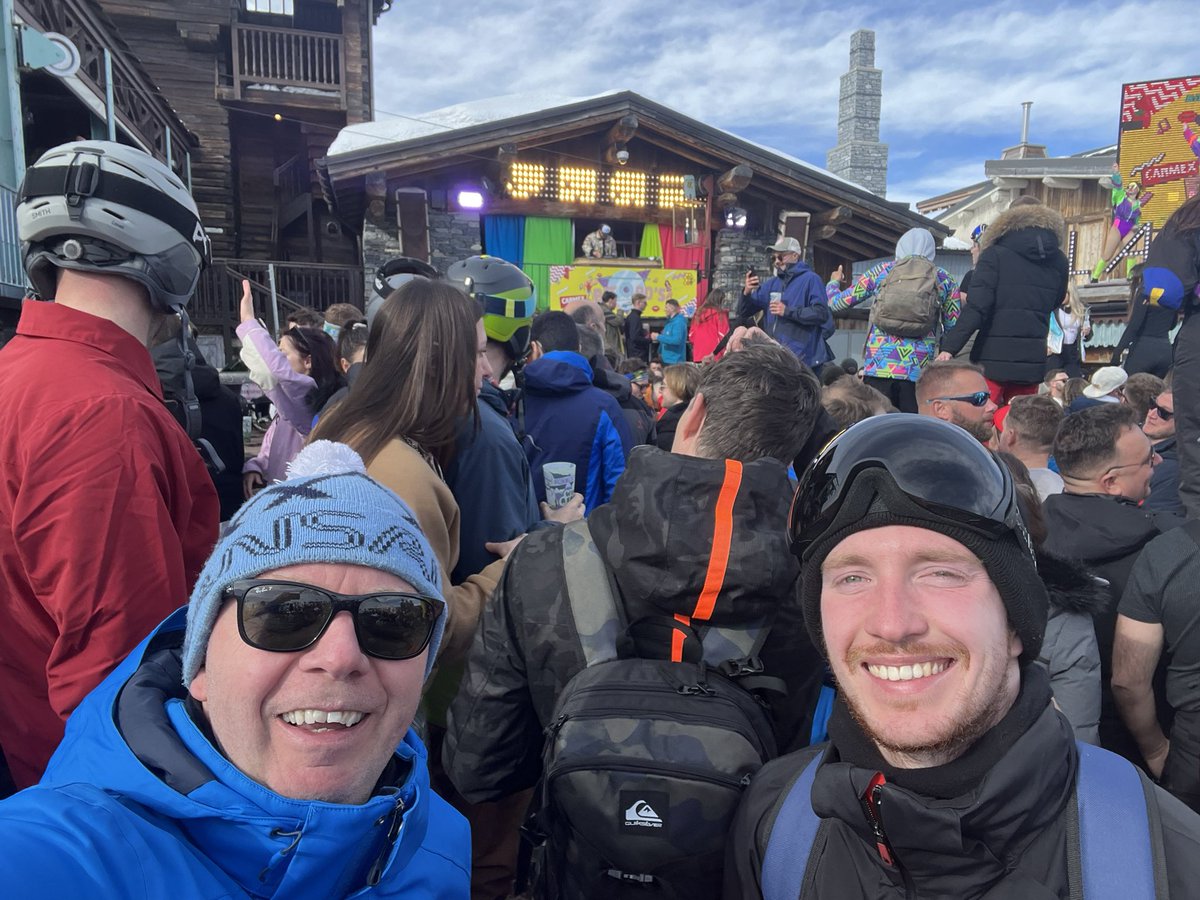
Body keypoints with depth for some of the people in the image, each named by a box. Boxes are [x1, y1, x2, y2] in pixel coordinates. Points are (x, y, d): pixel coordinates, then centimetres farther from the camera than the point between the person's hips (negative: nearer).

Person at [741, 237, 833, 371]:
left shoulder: (810, 279, -3)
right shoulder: (771, 283, 14)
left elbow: (821, 313, -16)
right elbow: (743, 313, 15)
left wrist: (788, 311, -15)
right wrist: (746, 292, -5)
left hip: (801, 358, -6)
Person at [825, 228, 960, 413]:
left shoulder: (881, 271, 11)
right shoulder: (944, 279, 12)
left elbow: (836, 302, 17)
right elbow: (954, 328, 10)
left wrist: (833, 283, 38)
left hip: (878, 368, 0)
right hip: (919, 372, 0)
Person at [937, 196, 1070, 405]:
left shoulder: (995, 255, -6)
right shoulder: (1059, 262, 9)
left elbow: (976, 308, -16)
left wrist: (949, 347, -17)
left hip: (993, 359, -4)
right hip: (1032, 363, 4)